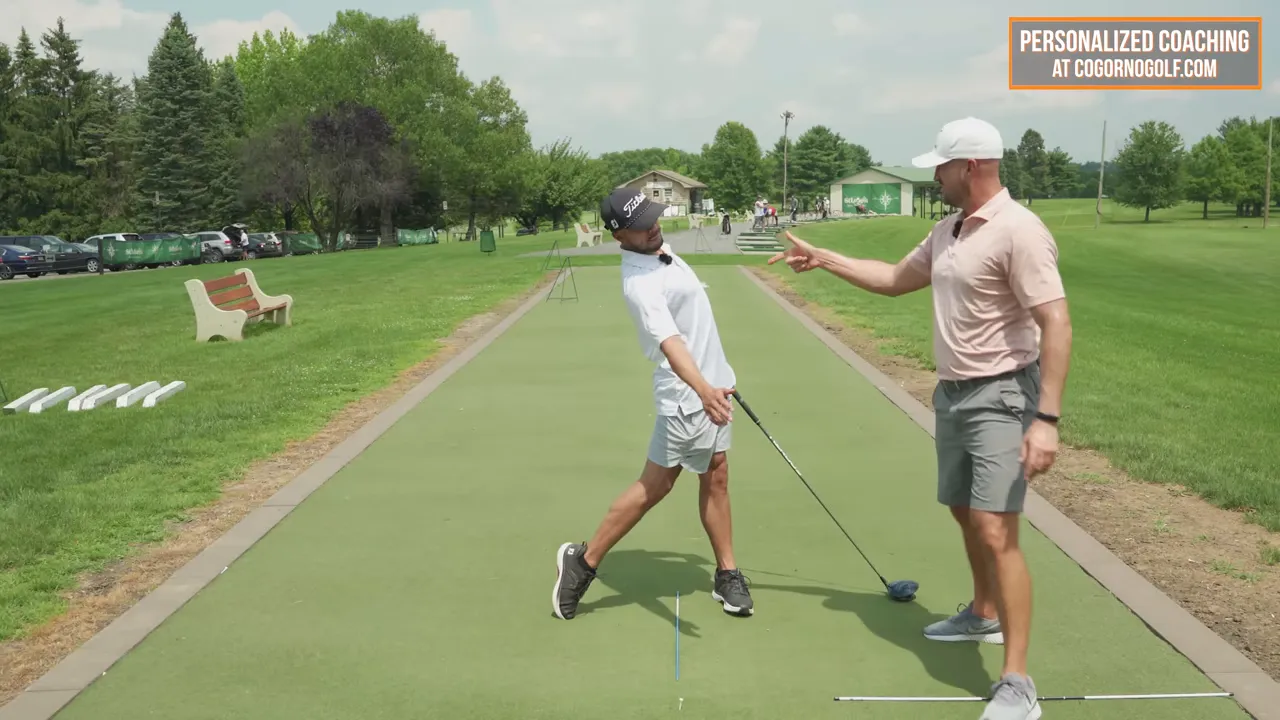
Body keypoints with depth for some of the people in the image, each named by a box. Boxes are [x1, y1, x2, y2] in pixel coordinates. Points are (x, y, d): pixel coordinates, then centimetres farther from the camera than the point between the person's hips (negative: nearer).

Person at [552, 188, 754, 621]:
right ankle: (583, 562, 12)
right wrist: (702, 389, -55)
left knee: (716, 476, 12)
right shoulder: (640, 282, -26)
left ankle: (727, 575, 21)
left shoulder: (658, 249, 5)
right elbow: (668, 341, -40)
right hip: (687, 396, -9)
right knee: (654, 487, -1)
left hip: (712, 383, 9)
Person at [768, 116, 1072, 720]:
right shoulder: (947, 231, 10)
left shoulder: (1018, 231, -18)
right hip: (952, 393, 9)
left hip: (1001, 397, -9)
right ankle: (985, 615, 44)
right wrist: (823, 259, 23)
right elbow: (897, 279, 26)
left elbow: (1056, 324, -23)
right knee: (966, 512, 21)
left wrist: (1047, 418, -28)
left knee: (995, 530, -15)